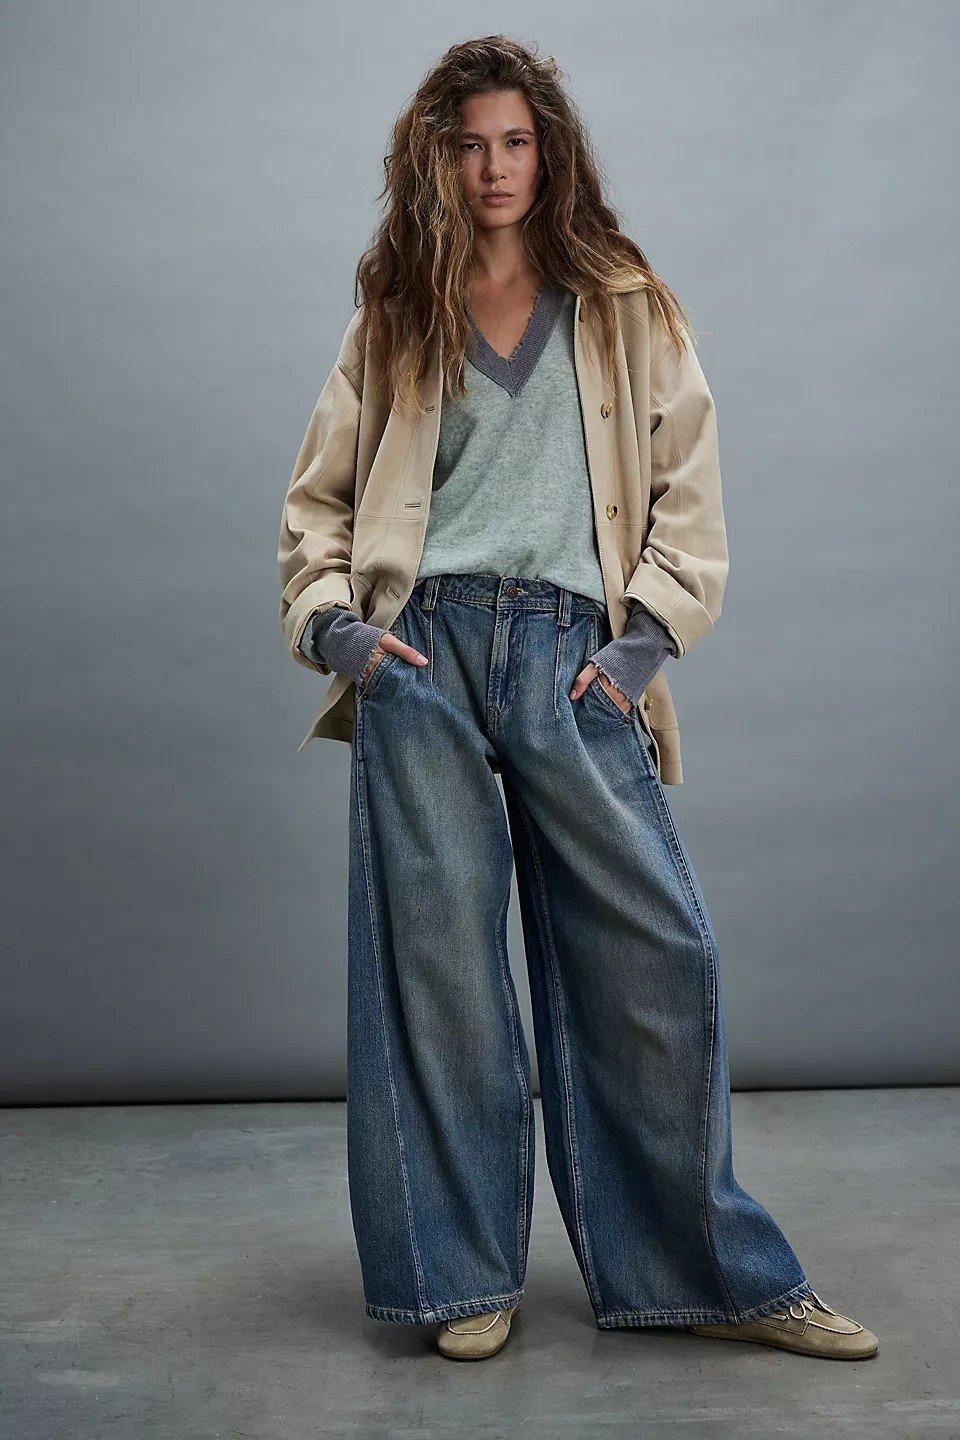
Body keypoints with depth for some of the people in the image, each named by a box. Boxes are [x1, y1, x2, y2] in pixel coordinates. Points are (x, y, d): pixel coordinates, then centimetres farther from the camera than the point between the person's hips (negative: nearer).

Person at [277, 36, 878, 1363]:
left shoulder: (628, 311, 14)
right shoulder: (394, 321, 16)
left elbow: (689, 489, 10)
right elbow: (318, 497, 16)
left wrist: (651, 630, -3)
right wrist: (328, 619, -1)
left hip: (574, 656, 0)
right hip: (422, 654, 1)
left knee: (656, 951, -5)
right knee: (438, 954, 1)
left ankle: (708, 1272, 12)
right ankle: (467, 1276, 16)